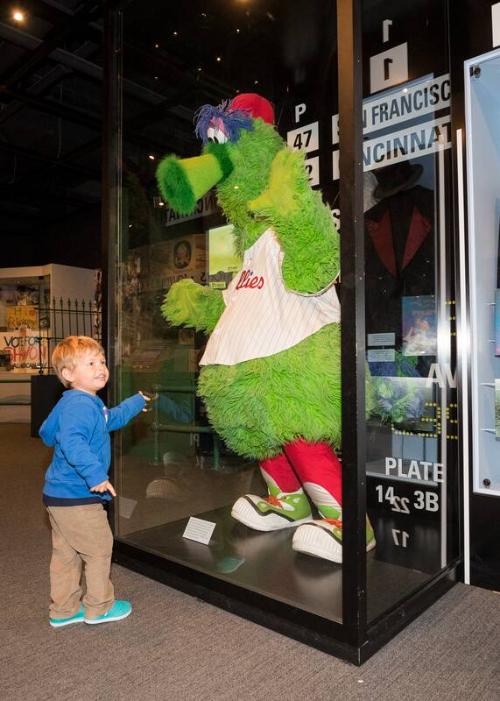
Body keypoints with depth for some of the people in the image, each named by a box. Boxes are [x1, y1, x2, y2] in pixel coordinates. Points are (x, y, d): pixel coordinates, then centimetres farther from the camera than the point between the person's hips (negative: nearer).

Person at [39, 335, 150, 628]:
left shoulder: (90, 403, 11)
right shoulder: (79, 405, -23)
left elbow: (112, 419, 31)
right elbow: (72, 443, -38)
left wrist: (136, 403, 38)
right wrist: (95, 474, -42)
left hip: (60, 495, 10)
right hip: (76, 497, -10)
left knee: (66, 553, 19)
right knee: (99, 548, 7)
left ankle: (63, 610, 33)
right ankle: (99, 607, 24)